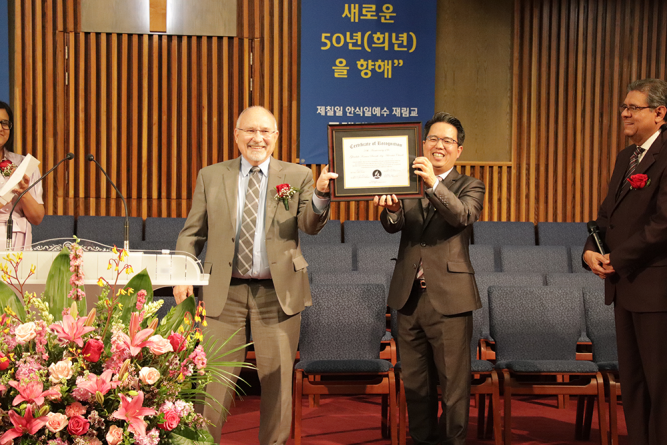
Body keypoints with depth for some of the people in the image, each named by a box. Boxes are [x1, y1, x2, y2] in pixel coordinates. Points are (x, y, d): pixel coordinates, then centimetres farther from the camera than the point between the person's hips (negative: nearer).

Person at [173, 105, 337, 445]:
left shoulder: (297, 176, 5)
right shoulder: (211, 176, 8)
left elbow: (311, 226, -8)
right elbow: (192, 233, 9)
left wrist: (321, 195, -28)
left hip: (278, 292, 0)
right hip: (223, 291, 0)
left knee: (277, 379, 8)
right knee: (213, 378, 4)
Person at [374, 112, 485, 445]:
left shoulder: (469, 187, 4)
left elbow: (463, 216, -18)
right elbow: (393, 225, -4)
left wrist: (434, 184, -32)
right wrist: (391, 209, -27)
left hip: (449, 298, -3)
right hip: (409, 297, 4)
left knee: (453, 382, 0)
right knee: (414, 381, 13)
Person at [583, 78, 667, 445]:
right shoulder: (626, 157, 15)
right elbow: (608, 213, 17)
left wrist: (617, 259, -14)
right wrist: (591, 250, -1)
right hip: (624, 284, 9)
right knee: (631, 378, 14)